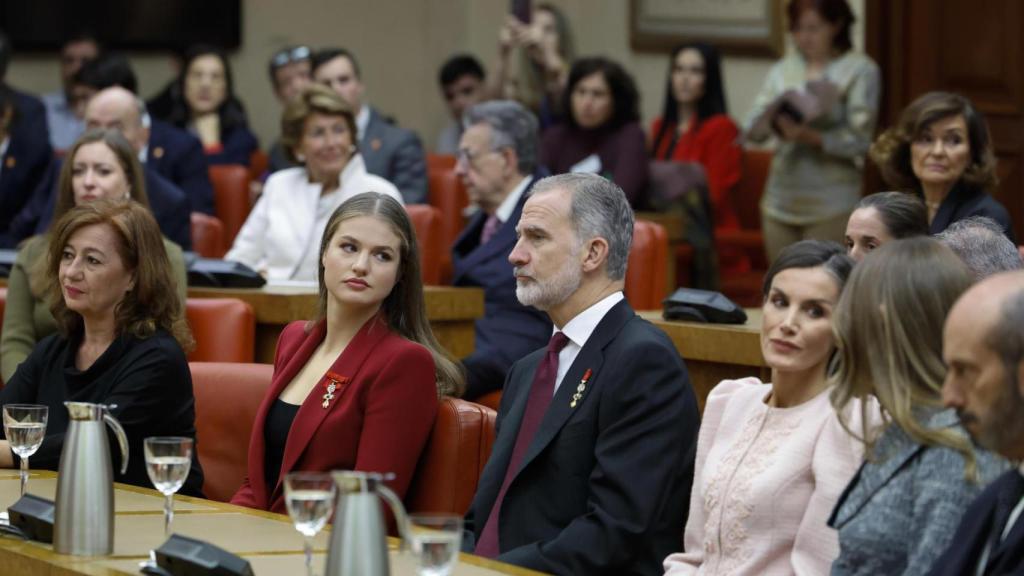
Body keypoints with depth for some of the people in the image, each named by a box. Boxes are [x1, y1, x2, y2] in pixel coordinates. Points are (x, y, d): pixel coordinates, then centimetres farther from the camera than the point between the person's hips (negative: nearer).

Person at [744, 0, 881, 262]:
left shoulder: (861, 71, -1)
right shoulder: (782, 70, 12)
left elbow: (859, 139, -9)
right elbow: (751, 127, 5)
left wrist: (811, 137, -24)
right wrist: (777, 123, -17)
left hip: (831, 205, -4)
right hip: (781, 201, 4)